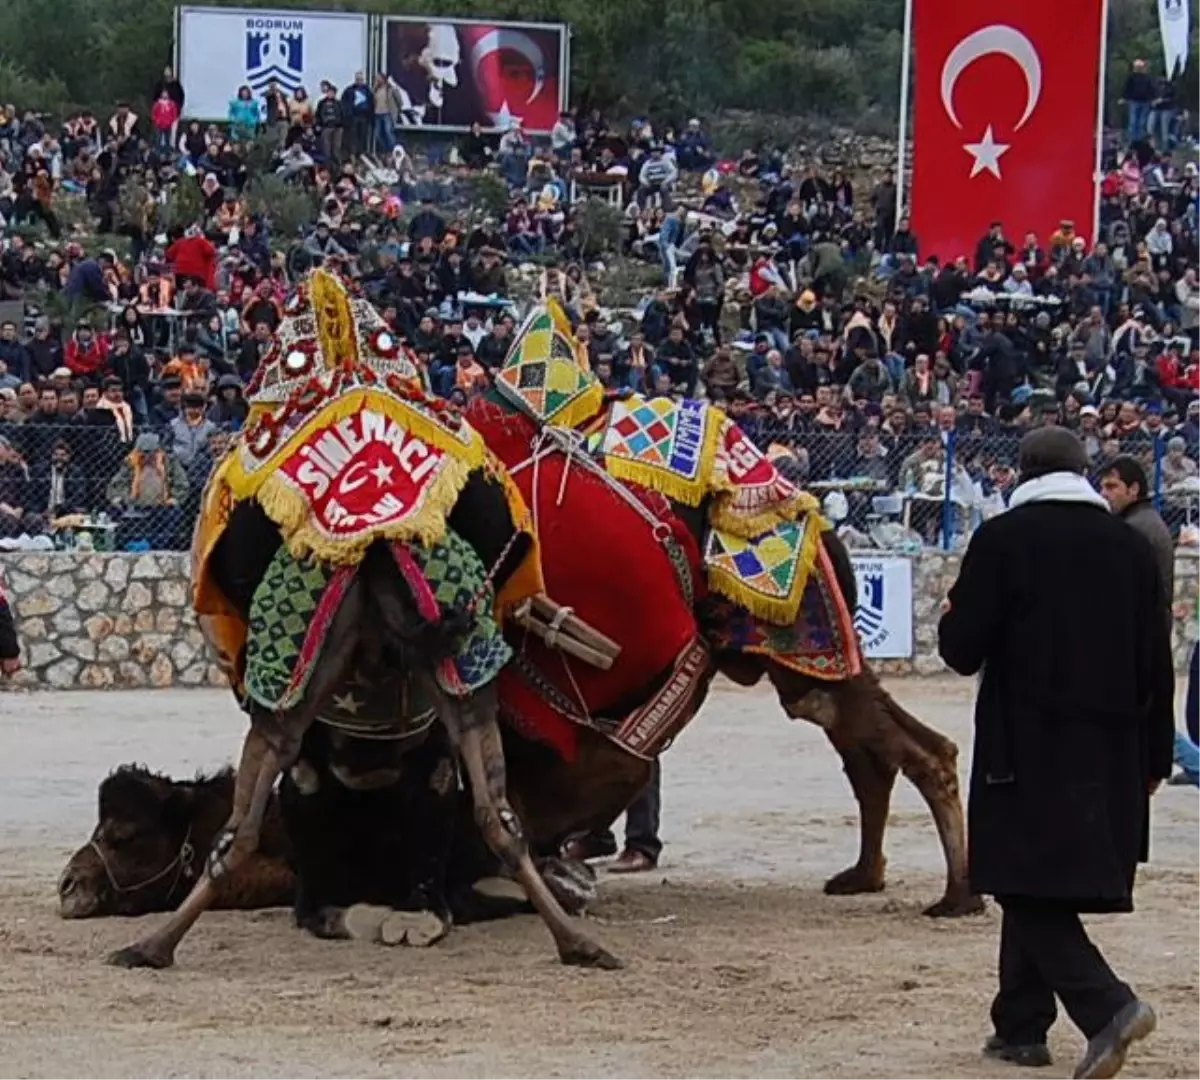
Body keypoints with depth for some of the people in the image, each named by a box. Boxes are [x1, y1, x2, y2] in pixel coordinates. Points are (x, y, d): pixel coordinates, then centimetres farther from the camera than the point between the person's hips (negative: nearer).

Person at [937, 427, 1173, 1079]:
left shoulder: (1002, 539, -7)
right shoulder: (1131, 547, 6)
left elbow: (963, 650, -10)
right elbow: (1156, 665, 8)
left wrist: (953, 617, 13)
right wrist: (1154, 757, 15)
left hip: (1027, 748, -5)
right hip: (1109, 751, 5)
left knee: (1030, 890, -3)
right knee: (1040, 891, 17)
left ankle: (1106, 1006, -22)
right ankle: (1021, 1027, 21)